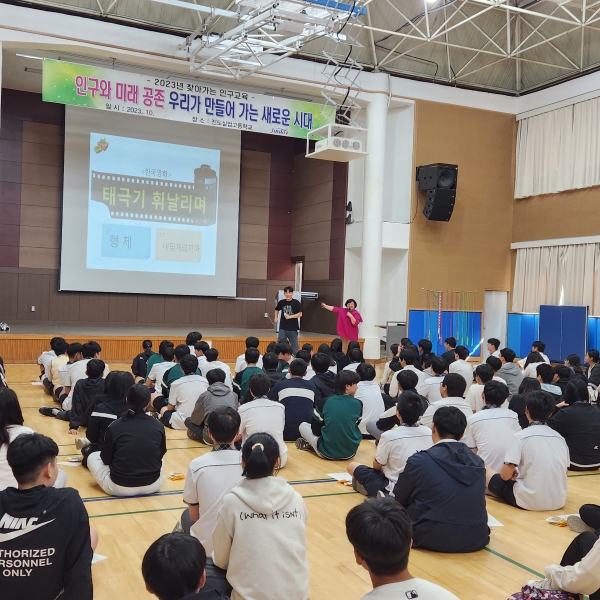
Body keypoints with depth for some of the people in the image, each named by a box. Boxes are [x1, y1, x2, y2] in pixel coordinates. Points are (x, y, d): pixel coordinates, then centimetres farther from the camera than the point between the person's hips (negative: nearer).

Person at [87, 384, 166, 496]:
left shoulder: (115, 426, -11)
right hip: (153, 485, 3)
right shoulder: (158, 426, -7)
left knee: (92, 457, 22)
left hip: (120, 487, -3)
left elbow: (106, 459, 1)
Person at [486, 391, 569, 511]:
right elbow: (563, 472, 13)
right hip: (558, 501, 6)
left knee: (487, 472, 13)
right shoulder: (560, 438, 3)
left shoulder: (520, 436, -11)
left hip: (530, 501, -6)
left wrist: (513, 473, 11)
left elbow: (505, 475, -13)